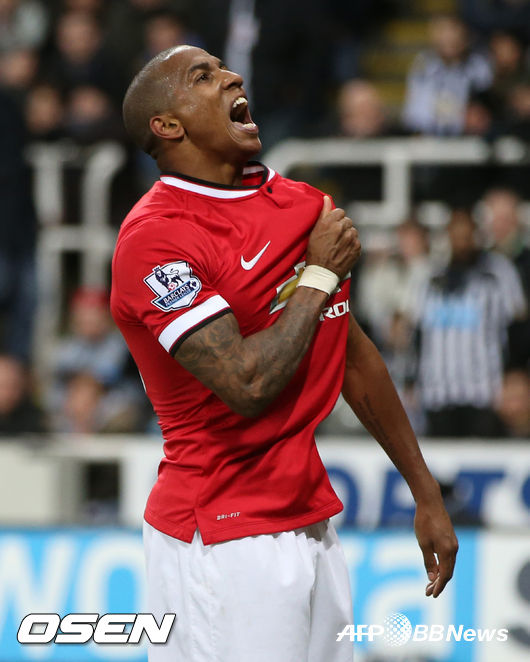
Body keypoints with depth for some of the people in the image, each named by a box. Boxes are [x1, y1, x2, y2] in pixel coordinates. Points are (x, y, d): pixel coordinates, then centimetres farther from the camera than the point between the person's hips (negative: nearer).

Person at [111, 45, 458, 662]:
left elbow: (355, 356, 18)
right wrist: (320, 273, -10)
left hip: (311, 515, 7)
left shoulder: (303, 205, 10)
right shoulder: (153, 236, -15)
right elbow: (248, 386, -22)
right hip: (222, 540, -7)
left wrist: (426, 493, 20)